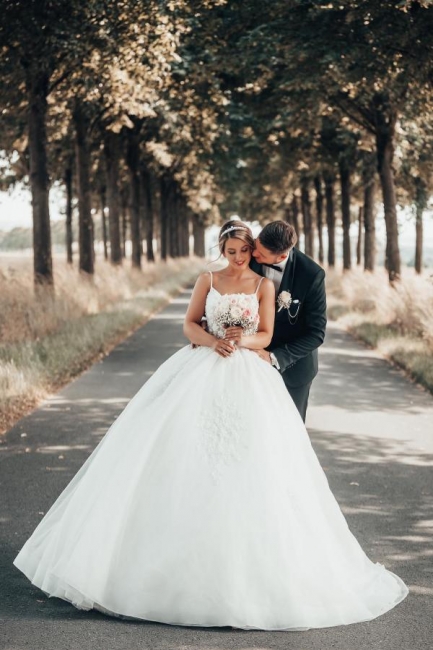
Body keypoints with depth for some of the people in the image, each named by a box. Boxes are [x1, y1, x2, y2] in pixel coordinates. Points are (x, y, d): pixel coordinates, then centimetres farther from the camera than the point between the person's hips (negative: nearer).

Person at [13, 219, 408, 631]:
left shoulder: (263, 285, 5)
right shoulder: (208, 281, 7)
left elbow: (266, 335, 5)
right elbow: (189, 324, 8)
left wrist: (242, 340, -16)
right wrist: (213, 341, -10)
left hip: (247, 376, -1)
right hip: (204, 371, 1)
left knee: (251, 464, -7)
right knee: (187, 455, -4)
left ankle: (245, 558, 5)